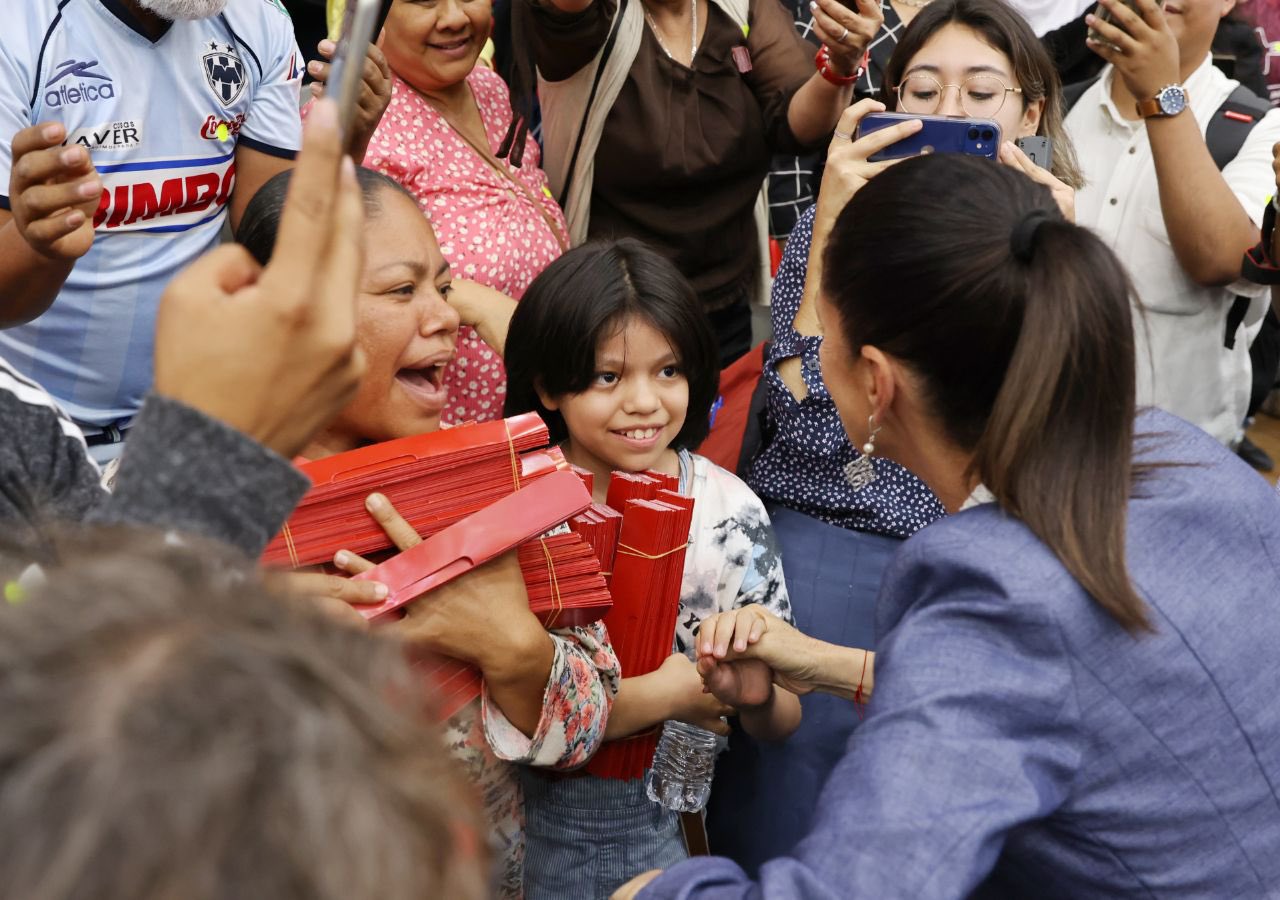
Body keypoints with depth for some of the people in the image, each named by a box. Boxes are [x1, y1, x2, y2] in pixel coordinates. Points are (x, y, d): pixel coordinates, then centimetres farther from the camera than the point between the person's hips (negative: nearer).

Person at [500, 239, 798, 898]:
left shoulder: (729, 510, -10)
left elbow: (780, 721, -6)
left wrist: (757, 693, -28)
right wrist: (665, 692, -25)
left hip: (672, 831, 2)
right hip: (532, 836, -1)